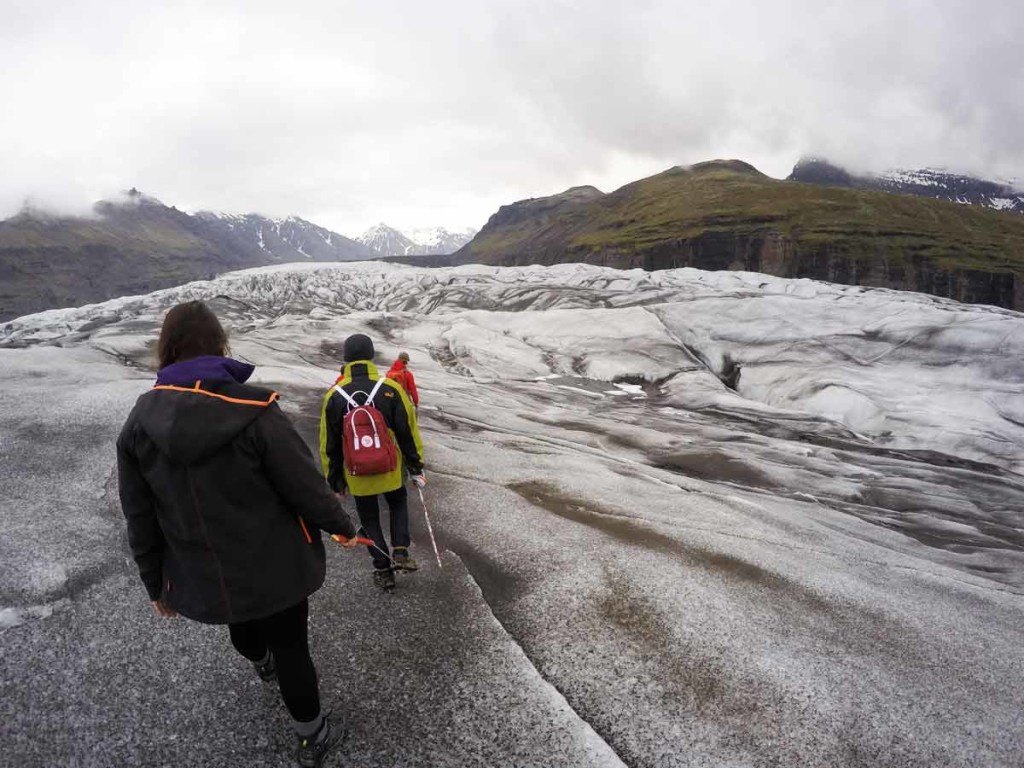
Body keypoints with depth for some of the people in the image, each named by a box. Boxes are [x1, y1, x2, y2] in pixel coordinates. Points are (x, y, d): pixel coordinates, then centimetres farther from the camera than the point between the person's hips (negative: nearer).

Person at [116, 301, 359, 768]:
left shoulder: (141, 424, -11)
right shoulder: (254, 413, -26)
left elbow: (140, 519, -2)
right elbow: (306, 487, -19)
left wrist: (156, 584, 12)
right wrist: (343, 527, 0)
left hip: (202, 576, 5)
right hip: (274, 568, -4)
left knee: (242, 626, 34)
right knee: (290, 647, 17)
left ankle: (261, 664, 67)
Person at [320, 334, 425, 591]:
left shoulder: (334, 395, -7)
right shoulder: (391, 388, -11)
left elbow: (329, 444, -1)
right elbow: (408, 431, -6)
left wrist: (334, 480, 9)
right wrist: (416, 466, 4)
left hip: (357, 474, 0)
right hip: (390, 469, 0)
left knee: (370, 519, 18)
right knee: (398, 504, 26)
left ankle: (383, 570, 21)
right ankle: (400, 552, 12)